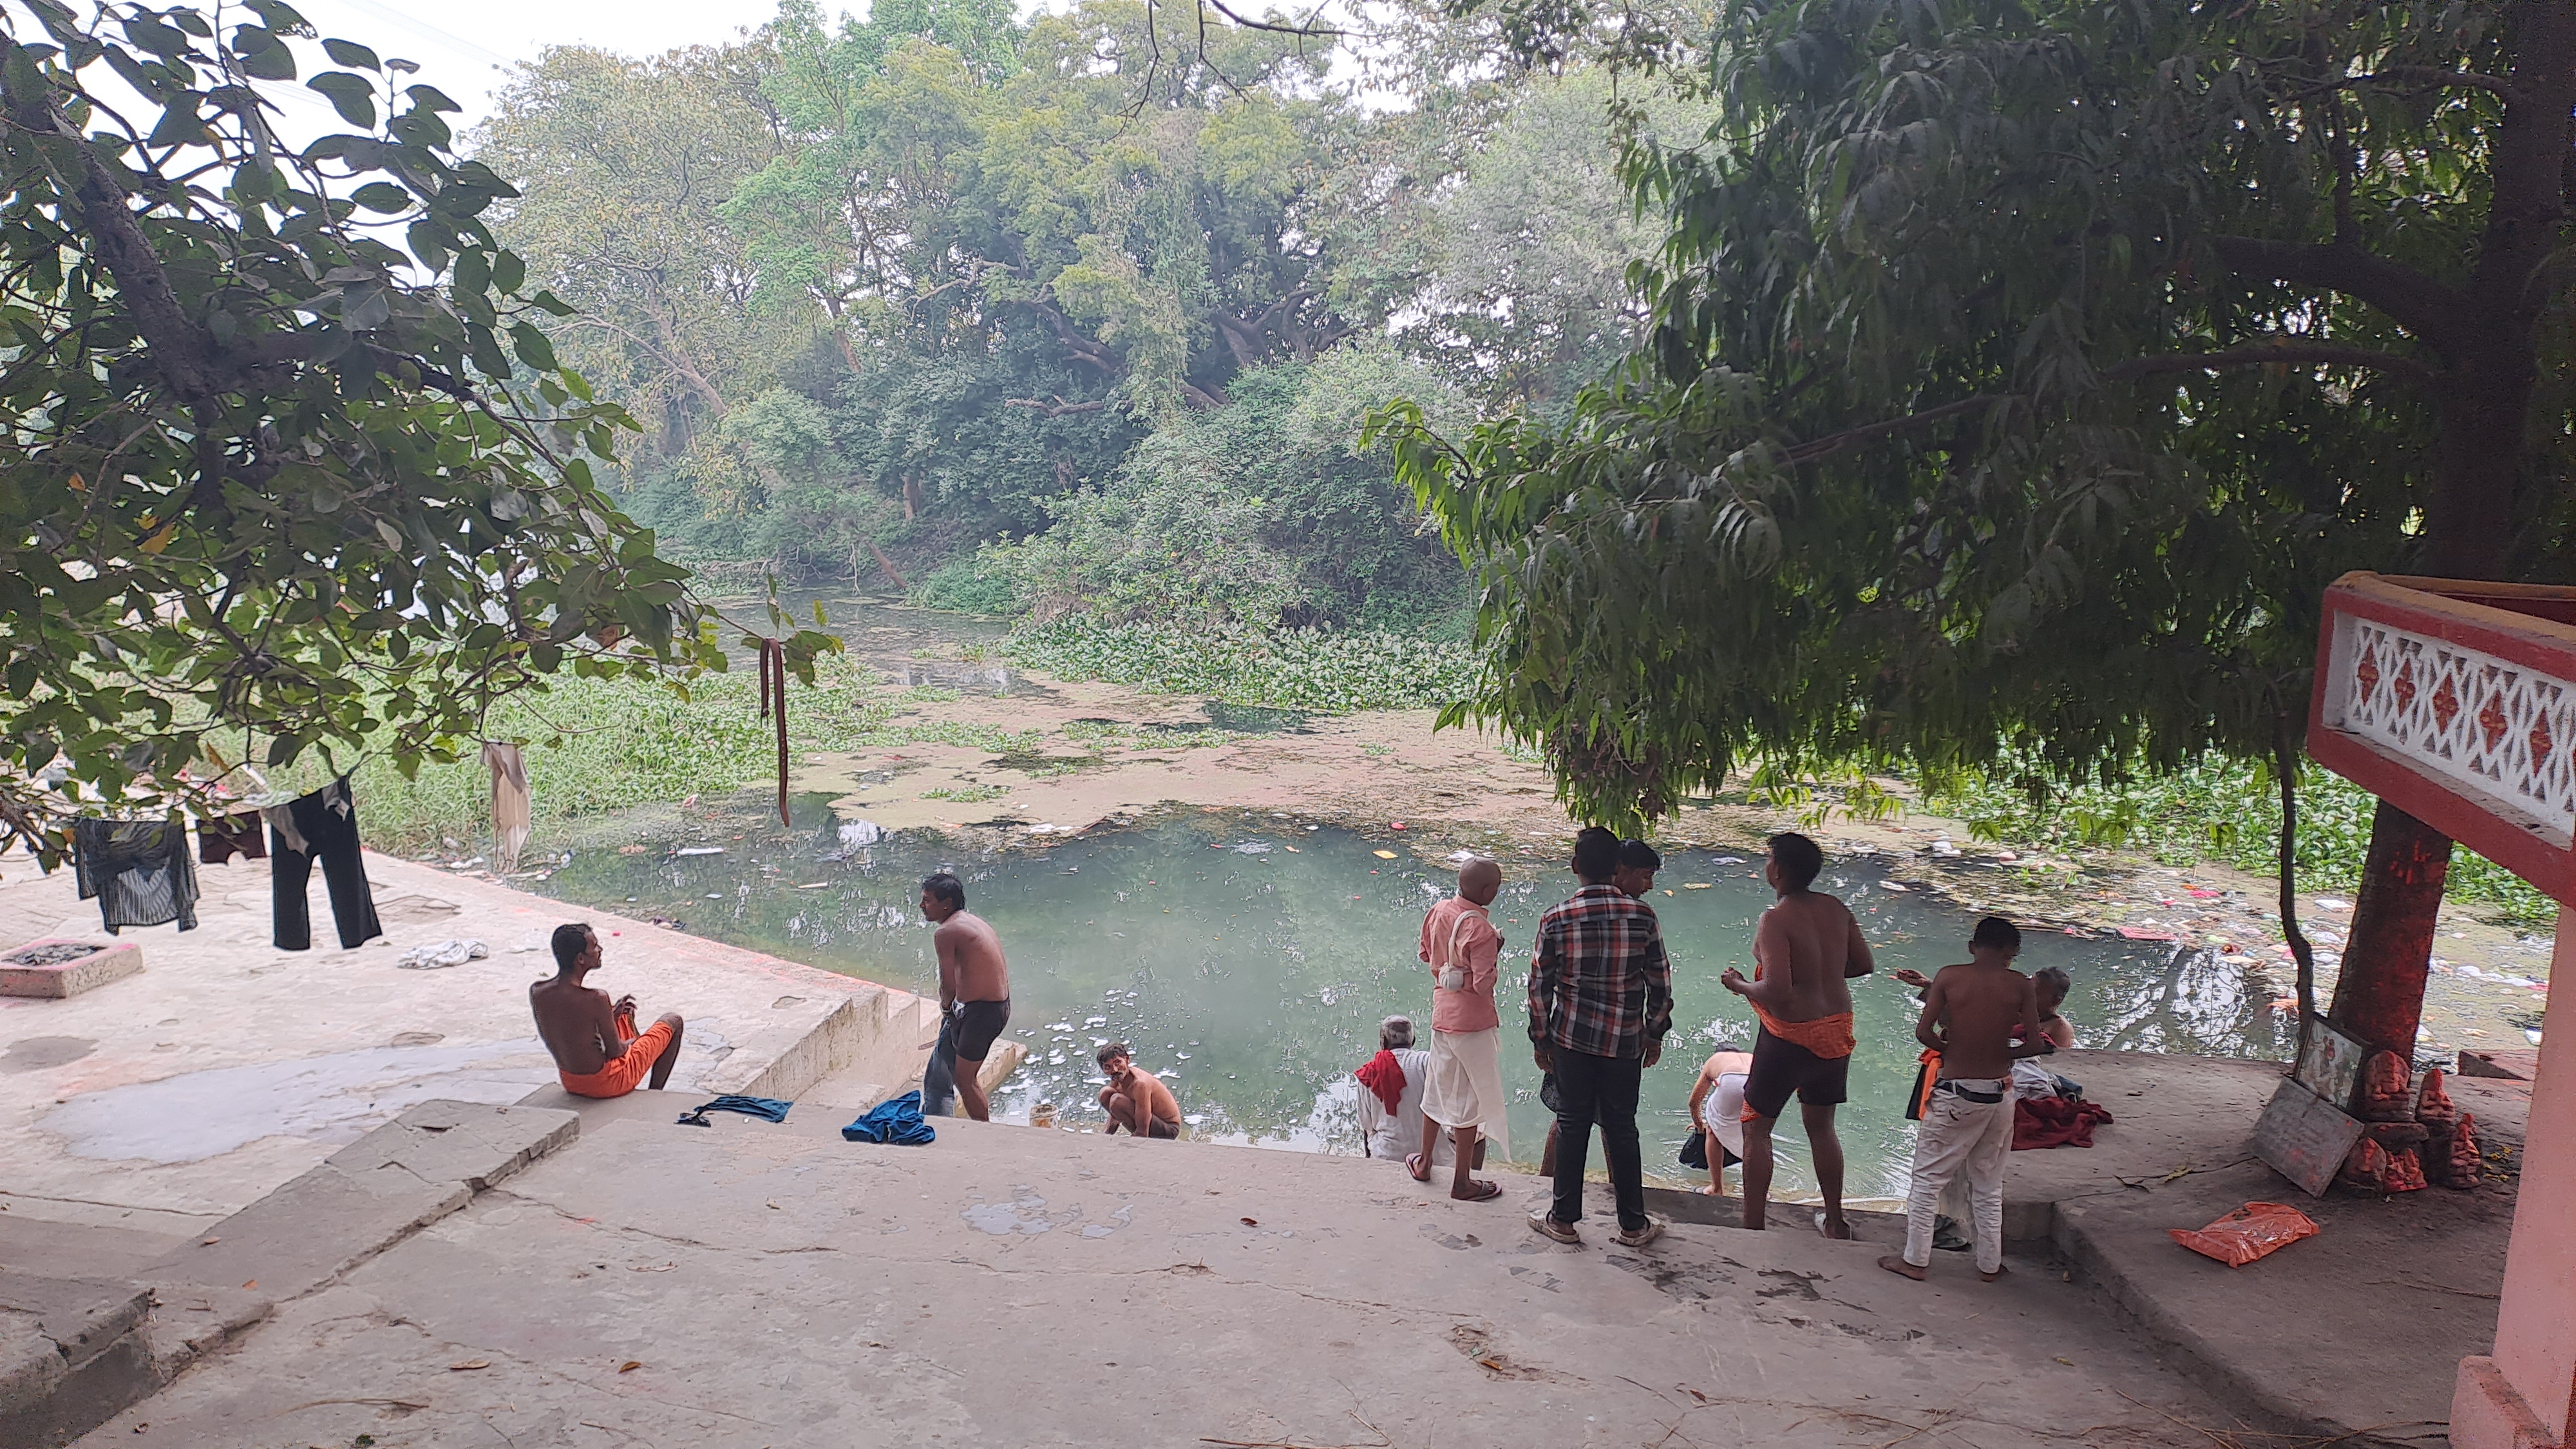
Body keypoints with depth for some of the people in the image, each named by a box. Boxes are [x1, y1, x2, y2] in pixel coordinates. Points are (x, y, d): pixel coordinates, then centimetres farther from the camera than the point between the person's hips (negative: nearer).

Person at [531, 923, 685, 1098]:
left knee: (625, 1011, 31)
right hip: (606, 1084, -7)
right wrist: (630, 1043, 4)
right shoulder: (596, 999, -30)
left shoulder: (536, 991, -11)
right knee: (673, 1021, 12)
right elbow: (615, 1052, -19)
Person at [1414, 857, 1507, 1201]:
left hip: (1441, 1013, 7)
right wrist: (1495, 952, -10)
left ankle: (1424, 1164, 36)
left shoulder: (1437, 911, -1)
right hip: (1472, 1021, -7)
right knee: (1469, 1098, 5)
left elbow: (1426, 954, 13)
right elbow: (1484, 983, -23)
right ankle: (1462, 1182, 15)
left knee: (1439, 1088, 22)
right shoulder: (1480, 929, -24)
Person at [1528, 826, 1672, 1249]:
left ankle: (1564, 1219, 19)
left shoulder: (1556, 919, -10)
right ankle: (1633, 1225, 19)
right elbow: (1660, 982, -2)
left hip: (1571, 1038, 0)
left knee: (1572, 1124, 10)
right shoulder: (1643, 916, -8)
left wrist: (1540, 1039, 8)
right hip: (1625, 1041, 1)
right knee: (1621, 1127, 10)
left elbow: (1539, 986, -5)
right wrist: (1655, 1034, 12)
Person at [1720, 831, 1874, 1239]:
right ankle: (1835, 1222, 32)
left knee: (1756, 1127, 8)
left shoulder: (1777, 920, -21)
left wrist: (1740, 985, -10)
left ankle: (1753, 1225, 11)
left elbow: (1777, 991, -28)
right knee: (1821, 1126, 22)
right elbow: (1864, 964, 8)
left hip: (1790, 1035, -7)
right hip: (1837, 1030, 7)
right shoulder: (1836, 909, -1)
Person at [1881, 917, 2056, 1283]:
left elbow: (1923, 1032, -13)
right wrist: (2000, 1054, 12)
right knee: (1989, 1186, 19)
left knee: (1928, 1178, 10)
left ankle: (1915, 1260, 13)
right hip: (2000, 1094, 3)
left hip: (1955, 1093, -3)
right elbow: (2035, 1045, -4)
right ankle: (1990, 1264, 27)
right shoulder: (2020, 985, -3)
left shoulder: (1950, 976, -8)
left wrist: (1950, 1049, 6)